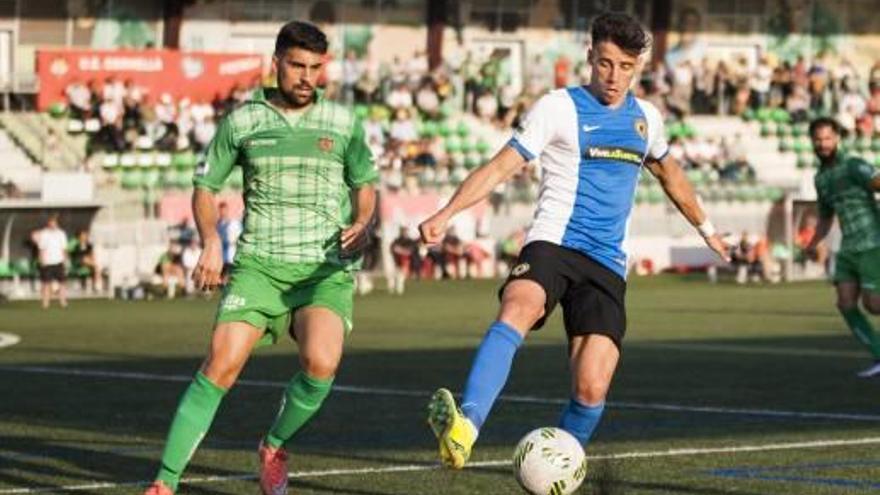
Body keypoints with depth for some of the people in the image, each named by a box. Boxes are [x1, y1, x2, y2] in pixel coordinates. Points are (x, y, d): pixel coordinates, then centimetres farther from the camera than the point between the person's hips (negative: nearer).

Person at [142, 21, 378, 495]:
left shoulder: (343, 123, 6)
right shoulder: (242, 121, 4)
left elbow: (365, 184, 19)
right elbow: (205, 185, 13)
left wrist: (361, 223, -2)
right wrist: (211, 240, -4)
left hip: (326, 270, 0)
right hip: (259, 264, 0)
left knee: (321, 363, -26)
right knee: (222, 363, -18)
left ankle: (274, 447, 5)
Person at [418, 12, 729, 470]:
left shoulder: (645, 118, 16)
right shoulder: (559, 107, 0)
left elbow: (670, 175, 36)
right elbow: (501, 166, -8)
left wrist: (706, 229, 49)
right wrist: (446, 214, -23)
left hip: (607, 264, 5)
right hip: (553, 243, -5)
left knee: (591, 387, -11)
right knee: (518, 308, -38)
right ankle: (464, 428, -56)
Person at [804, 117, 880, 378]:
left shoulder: (853, 165, -11)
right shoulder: (821, 178, 15)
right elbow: (825, 218, 26)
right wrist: (813, 245, 11)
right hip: (848, 249, 7)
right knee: (846, 304, -5)